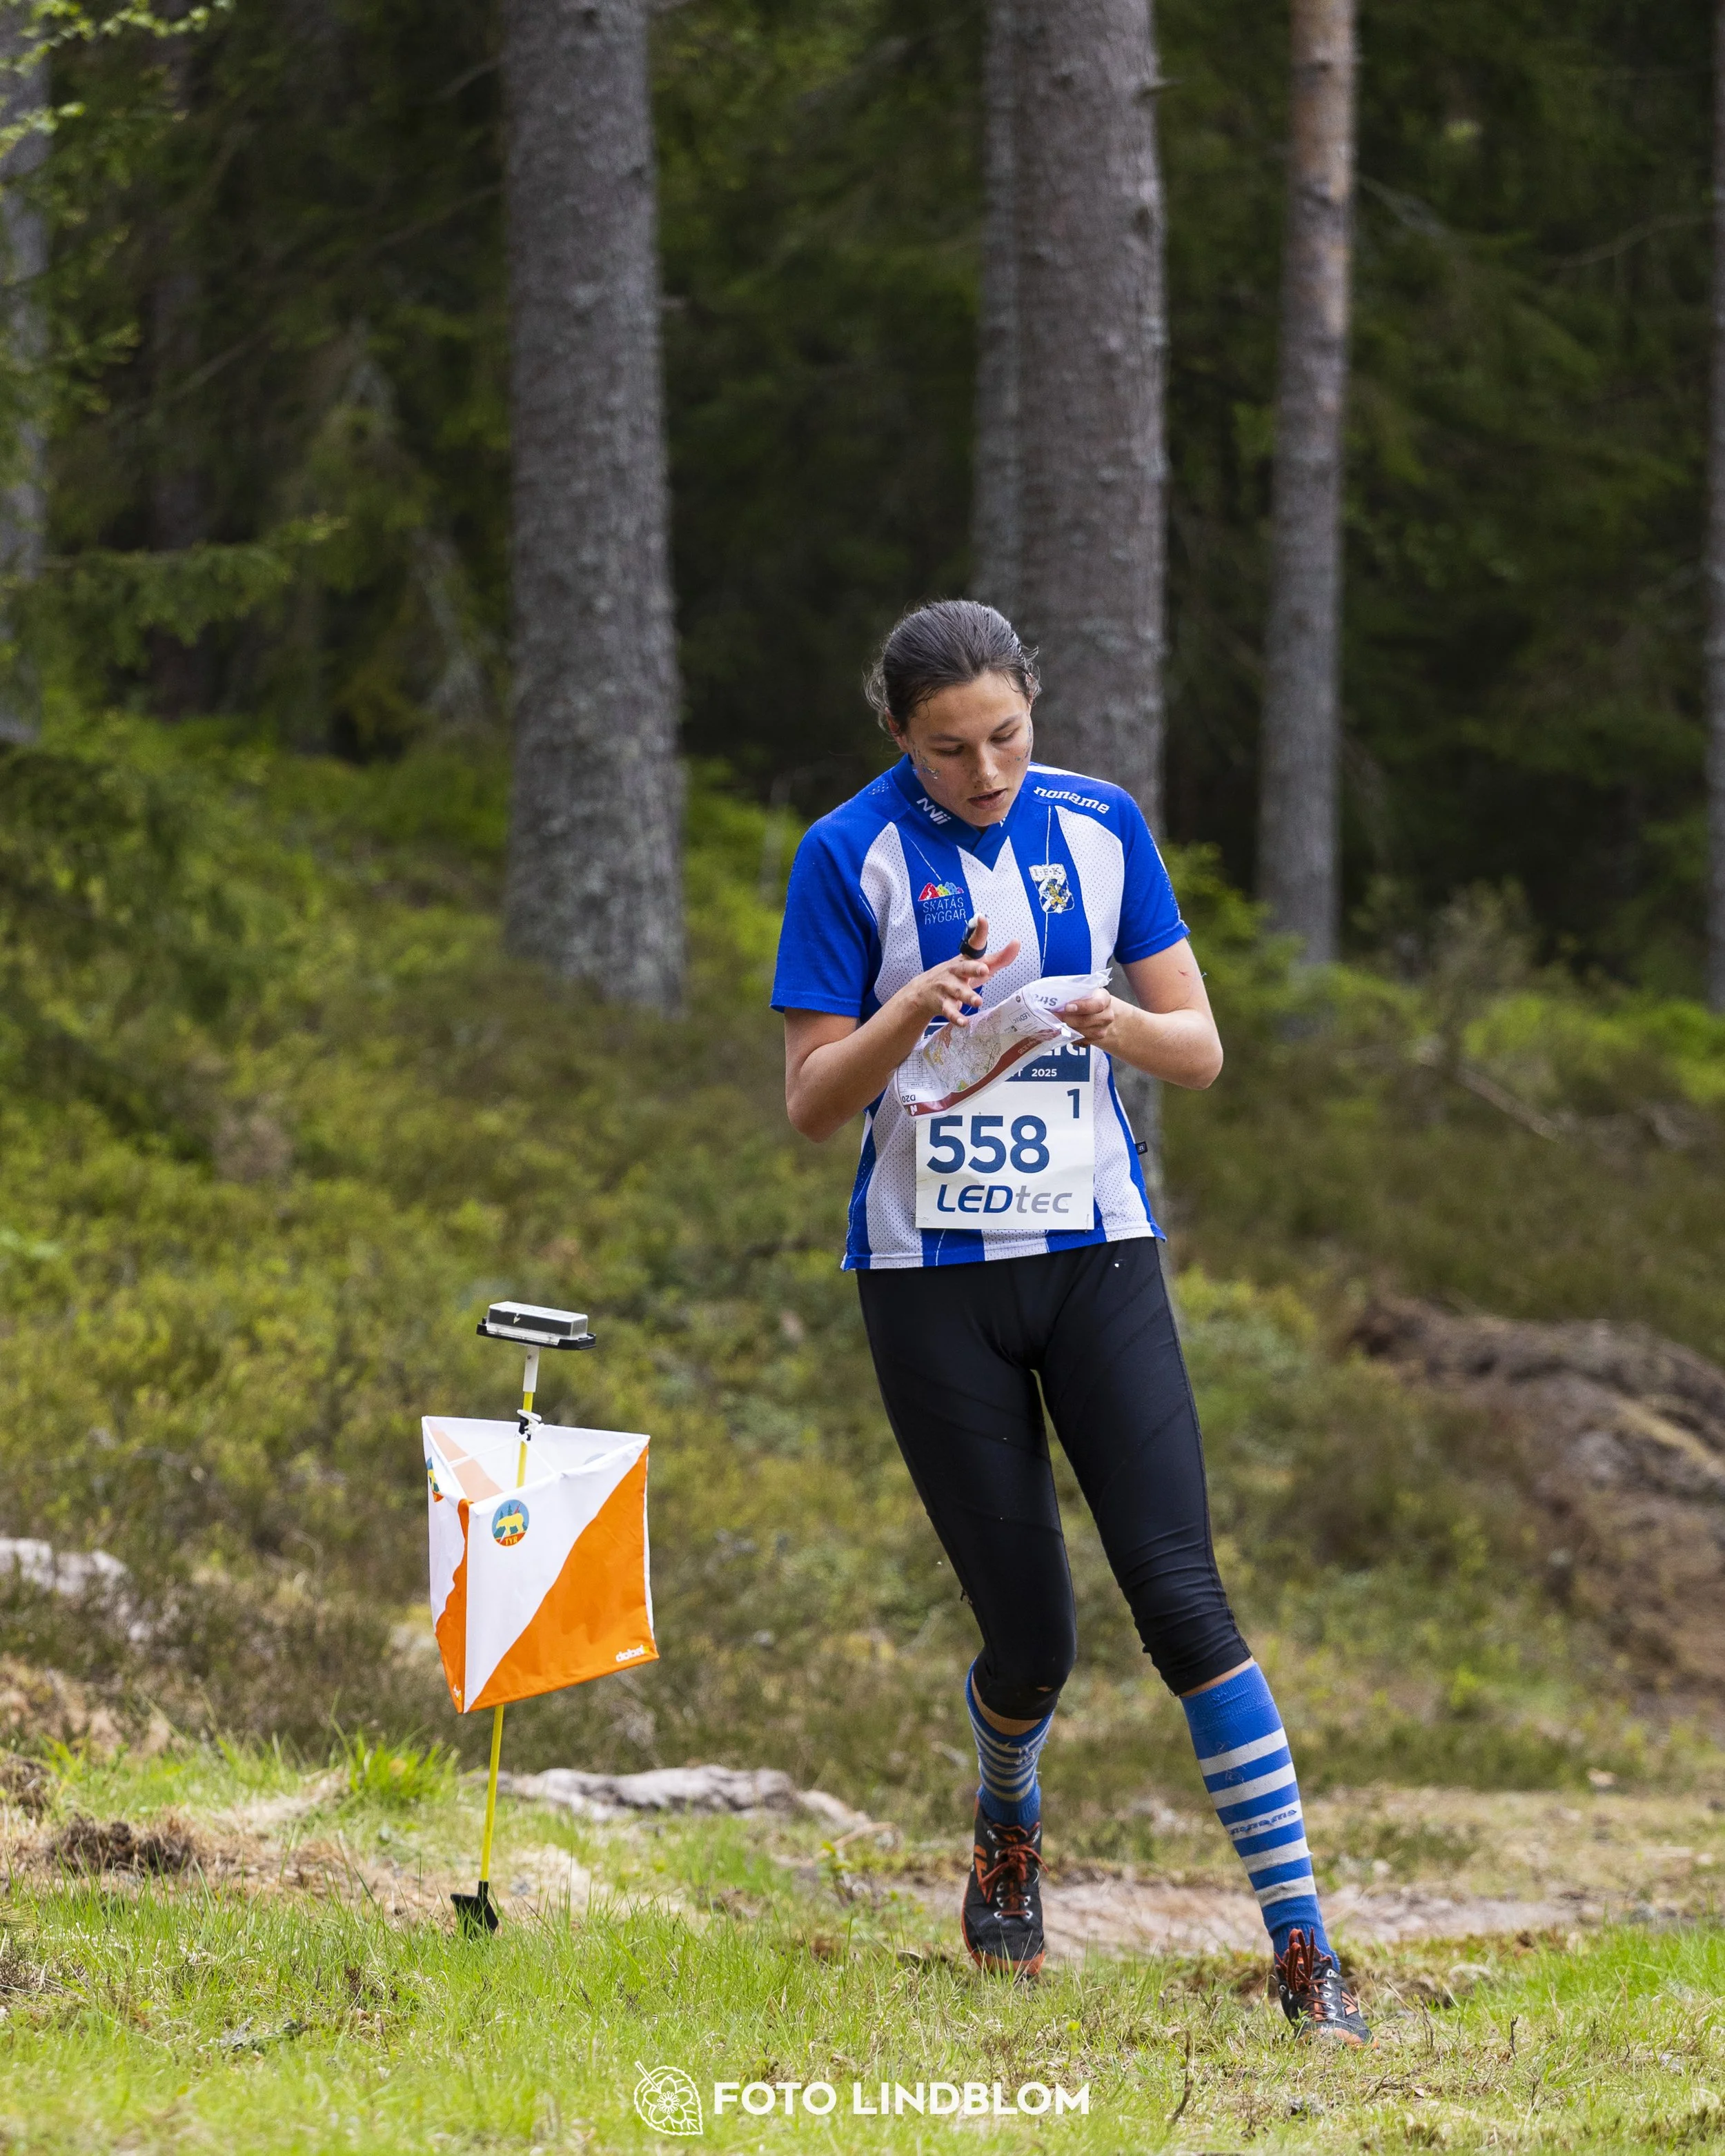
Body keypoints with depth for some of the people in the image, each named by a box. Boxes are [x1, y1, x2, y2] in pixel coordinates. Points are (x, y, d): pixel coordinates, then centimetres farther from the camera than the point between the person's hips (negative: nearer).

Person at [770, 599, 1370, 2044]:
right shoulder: (851, 857, -4)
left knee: (1181, 1593, -11)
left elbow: (1201, 1050, 5)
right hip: (932, 1275, -1)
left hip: (1097, 1255, 1)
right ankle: (1008, 1827, 36)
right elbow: (811, 1103, -5)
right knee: (1031, 1635, 0)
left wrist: (1123, 1024, -18)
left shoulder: (1102, 827, 3)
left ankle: (1306, 1952, -12)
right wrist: (914, 1010, -23)